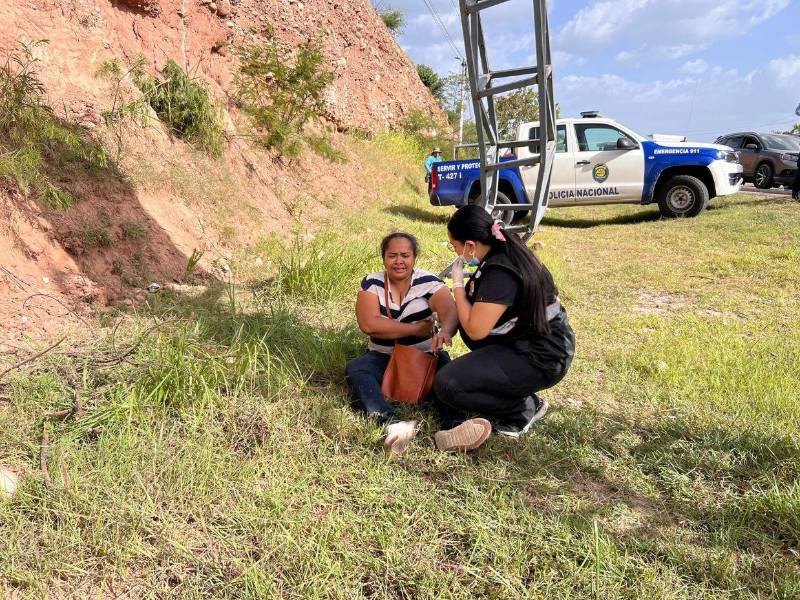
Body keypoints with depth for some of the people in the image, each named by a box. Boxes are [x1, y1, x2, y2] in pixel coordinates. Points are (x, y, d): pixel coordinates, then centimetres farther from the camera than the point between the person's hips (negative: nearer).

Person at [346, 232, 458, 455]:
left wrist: (445, 332, -46)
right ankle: (390, 424, -53)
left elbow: (450, 313, -20)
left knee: (447, 371, -32)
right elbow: (368, 324, -15)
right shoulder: (372, 283, 0)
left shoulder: (429, 282, -2)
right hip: (383, 357, 1)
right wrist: (418, 328, -15)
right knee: (355, 368, -30)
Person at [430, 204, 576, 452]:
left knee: (446, 384, -16)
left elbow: (475, 330, -22)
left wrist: (458, 284, -12)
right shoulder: (506, 251, 3)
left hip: (541, 359, -10)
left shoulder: (500, 273, -26)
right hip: (542, 340, 10)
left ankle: (523, 408, 1)